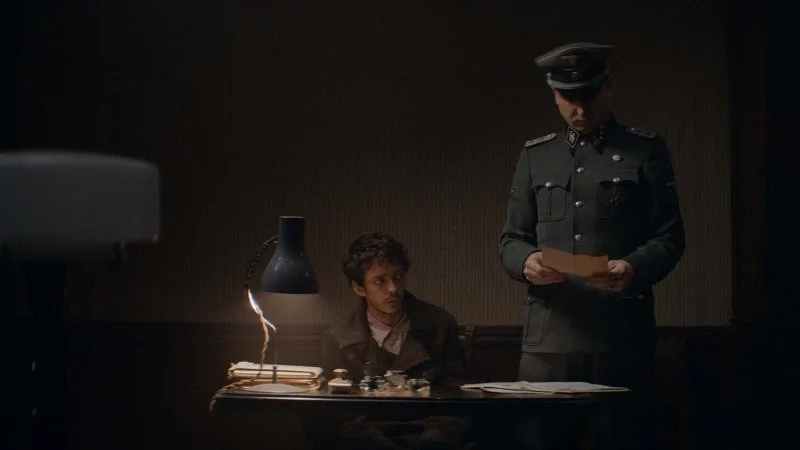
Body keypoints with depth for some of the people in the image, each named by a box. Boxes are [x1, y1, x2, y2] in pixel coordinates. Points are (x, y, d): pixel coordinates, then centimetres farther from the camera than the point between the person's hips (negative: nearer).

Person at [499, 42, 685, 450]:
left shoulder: (646, 151, 8)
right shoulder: (535, 156, 16)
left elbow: (669, 237, 3)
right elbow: (511, 240, 14)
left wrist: (634, 269, -17)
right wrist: (526, 262, -9)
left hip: (621, 336, -2)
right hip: (548, 336, 2)